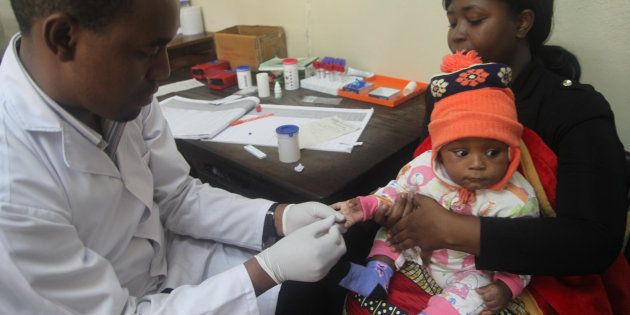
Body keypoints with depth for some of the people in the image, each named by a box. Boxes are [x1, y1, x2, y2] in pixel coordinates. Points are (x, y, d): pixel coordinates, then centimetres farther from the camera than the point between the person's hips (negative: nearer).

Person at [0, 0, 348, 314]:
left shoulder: (119, 91, -15)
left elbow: (179, 198, -4)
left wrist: (281, 218, -17)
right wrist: (270, 268, -27)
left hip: (162, 258, 5)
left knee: (313, 285, 3)